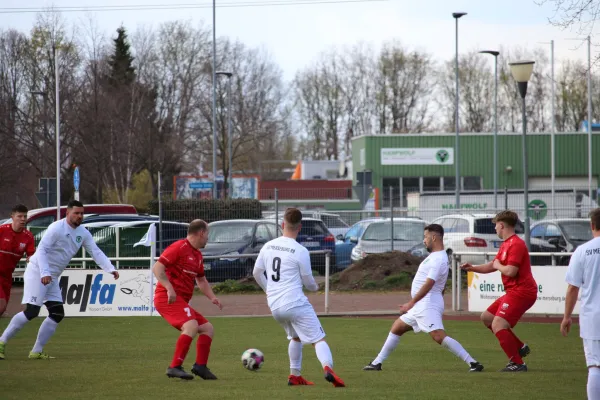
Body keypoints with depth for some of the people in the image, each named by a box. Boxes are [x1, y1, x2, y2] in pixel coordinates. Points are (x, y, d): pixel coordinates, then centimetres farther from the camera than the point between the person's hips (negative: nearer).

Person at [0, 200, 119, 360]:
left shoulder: (83, 233, 7)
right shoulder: (56, 228, -16)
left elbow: (96, 252, 4)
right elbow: (42, 249, -21)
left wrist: (111, 269, -10)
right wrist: (44, 273, -32)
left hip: (52, 277, 8)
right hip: (37, 272, -8)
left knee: (57, 314, 2)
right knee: (31, 311, -16)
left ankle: (37, 351, 7)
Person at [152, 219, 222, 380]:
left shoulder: (197, 255, 19)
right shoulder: (179, 248, -10)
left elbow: (201, 280, 32)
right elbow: (157, 268, -17)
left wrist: (212, 297, 16)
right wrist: (169, 288, -28)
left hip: (181, 301, 10)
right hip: (167, 298, -10)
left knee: (208, 328, 10)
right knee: (191, 325, -29)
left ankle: (200, 366, 7)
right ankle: (175, 367, -31)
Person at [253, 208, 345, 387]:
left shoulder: (268, 246, 5)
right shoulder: (301, 251, -11)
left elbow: (257, 273, 15)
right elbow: (308, 281, -2)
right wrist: (315, 287, 21)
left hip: (274, 306, 6)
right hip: (296, 303, -6)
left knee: (295, 337, 27)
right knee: (318, 339, -6)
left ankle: (294, 376, 26)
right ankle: (328, 368, -31)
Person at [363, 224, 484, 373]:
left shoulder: (438, 259, -15)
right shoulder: (436, 256, 18)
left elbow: (428, 284, -23)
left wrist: (411, 303, -21)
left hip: (428, 305, -11)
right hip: (421, 306, 11)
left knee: (439, 337, -22)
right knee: (396, 328, 18)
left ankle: (473, 363, -24)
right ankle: (377, 363, 23)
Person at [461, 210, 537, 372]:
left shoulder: (516, 244, -16)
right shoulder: (505, 245, 18)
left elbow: (510, 271, -25)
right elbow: (492, 266, 28)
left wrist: (498, 265, -6)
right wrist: (472, 268, 16)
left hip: (521, 292, -11)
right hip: (513, 292, 11)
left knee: (498, 326, -18)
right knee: (486, 317, 18)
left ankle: (517, 363, -15)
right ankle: (520, 347, 17)